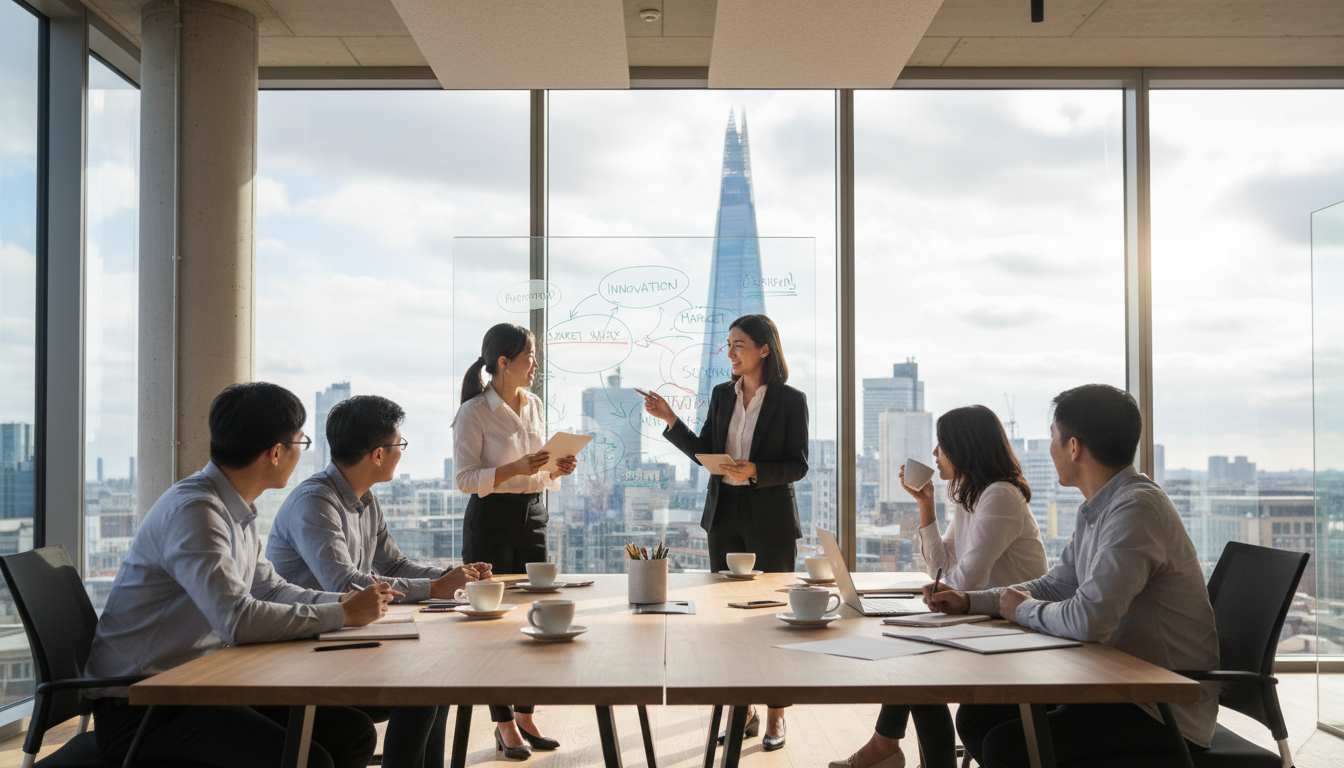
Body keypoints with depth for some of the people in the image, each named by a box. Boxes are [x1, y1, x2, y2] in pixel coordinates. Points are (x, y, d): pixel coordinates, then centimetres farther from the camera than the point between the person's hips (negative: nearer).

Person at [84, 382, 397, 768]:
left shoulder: (237, 512, 11)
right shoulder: (192, 510, -20)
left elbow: (270, 589, 20)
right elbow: (238, 618, -30)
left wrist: (343, 600, 1)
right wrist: (343, 614, -19)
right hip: (139, 706, -9)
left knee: (353, 732, -2)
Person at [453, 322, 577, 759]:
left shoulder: (534, 405, 10)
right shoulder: (475, 412, -11)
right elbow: (464, 479, -15)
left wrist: (557, 470, -3)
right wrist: (516, 468, -25)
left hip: (533, 517, 6)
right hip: (491, 521, -6)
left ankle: (525, 715, 21)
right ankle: (504, 723, 15)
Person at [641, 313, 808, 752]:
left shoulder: (790, 401, -6)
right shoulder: (722, 395, 8)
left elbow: (798, 466, -8)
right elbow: (704, 453, 7)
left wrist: (754, 471, -23)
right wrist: (670, 420, -3)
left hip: (770, 519, -5)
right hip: (725, 517, 5)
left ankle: (775, 716, 16)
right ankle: (743, 712, 21)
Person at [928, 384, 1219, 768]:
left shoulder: (1136, 508, -23)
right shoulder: (1096, 509, 9)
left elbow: (1088, 619, -30)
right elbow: (1056, 585, 21)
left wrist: (1025, 611, -10)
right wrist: (969, 601, 12)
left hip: (1165, 711, -9)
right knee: (976, 715, 6)